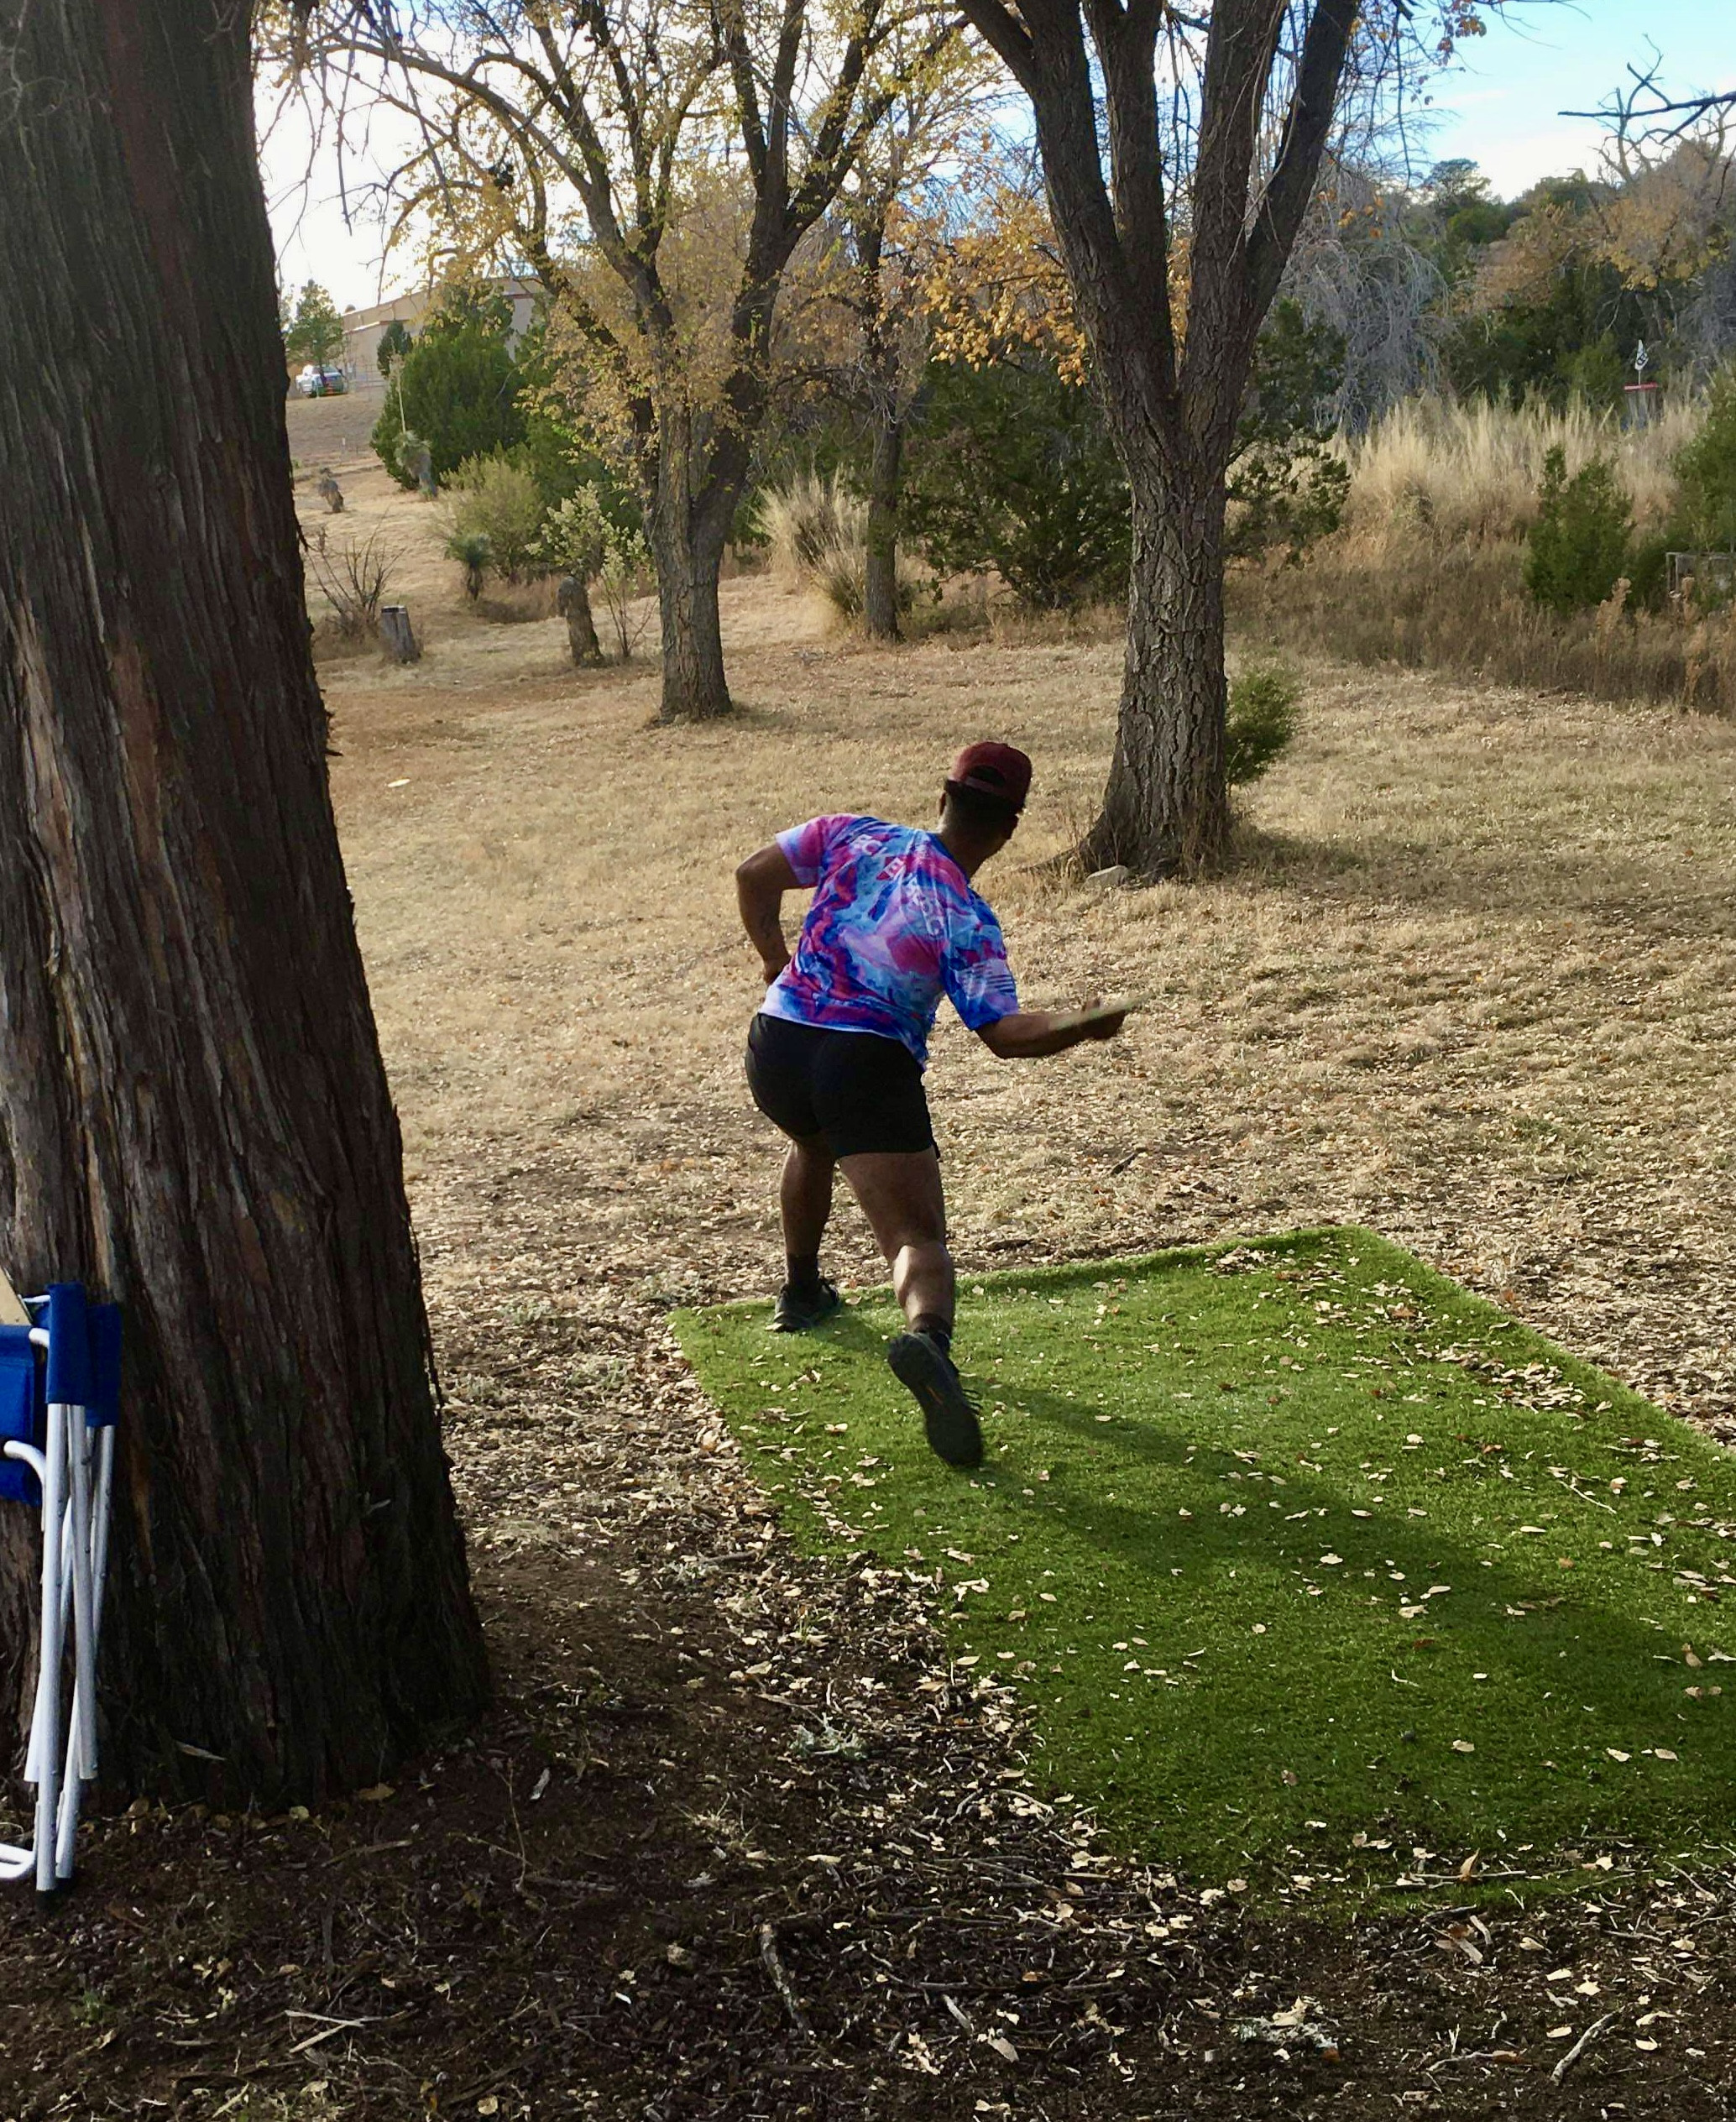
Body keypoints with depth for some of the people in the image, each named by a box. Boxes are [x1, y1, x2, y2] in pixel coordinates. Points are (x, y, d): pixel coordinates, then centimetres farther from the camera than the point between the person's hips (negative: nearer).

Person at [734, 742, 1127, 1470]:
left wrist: (776, 961, 19)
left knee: (815, 1141, 39)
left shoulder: (855, 835, 6)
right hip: (866, 1065, -5)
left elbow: (754, 874, 8)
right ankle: (927, 1336, -42)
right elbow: (1004, 1033, -12)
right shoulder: (968, 920, -5)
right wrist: (1082, 1026, -12)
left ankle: (800, 1289, 51)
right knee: (917, 1238, -10)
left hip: (774, 1046, 6)